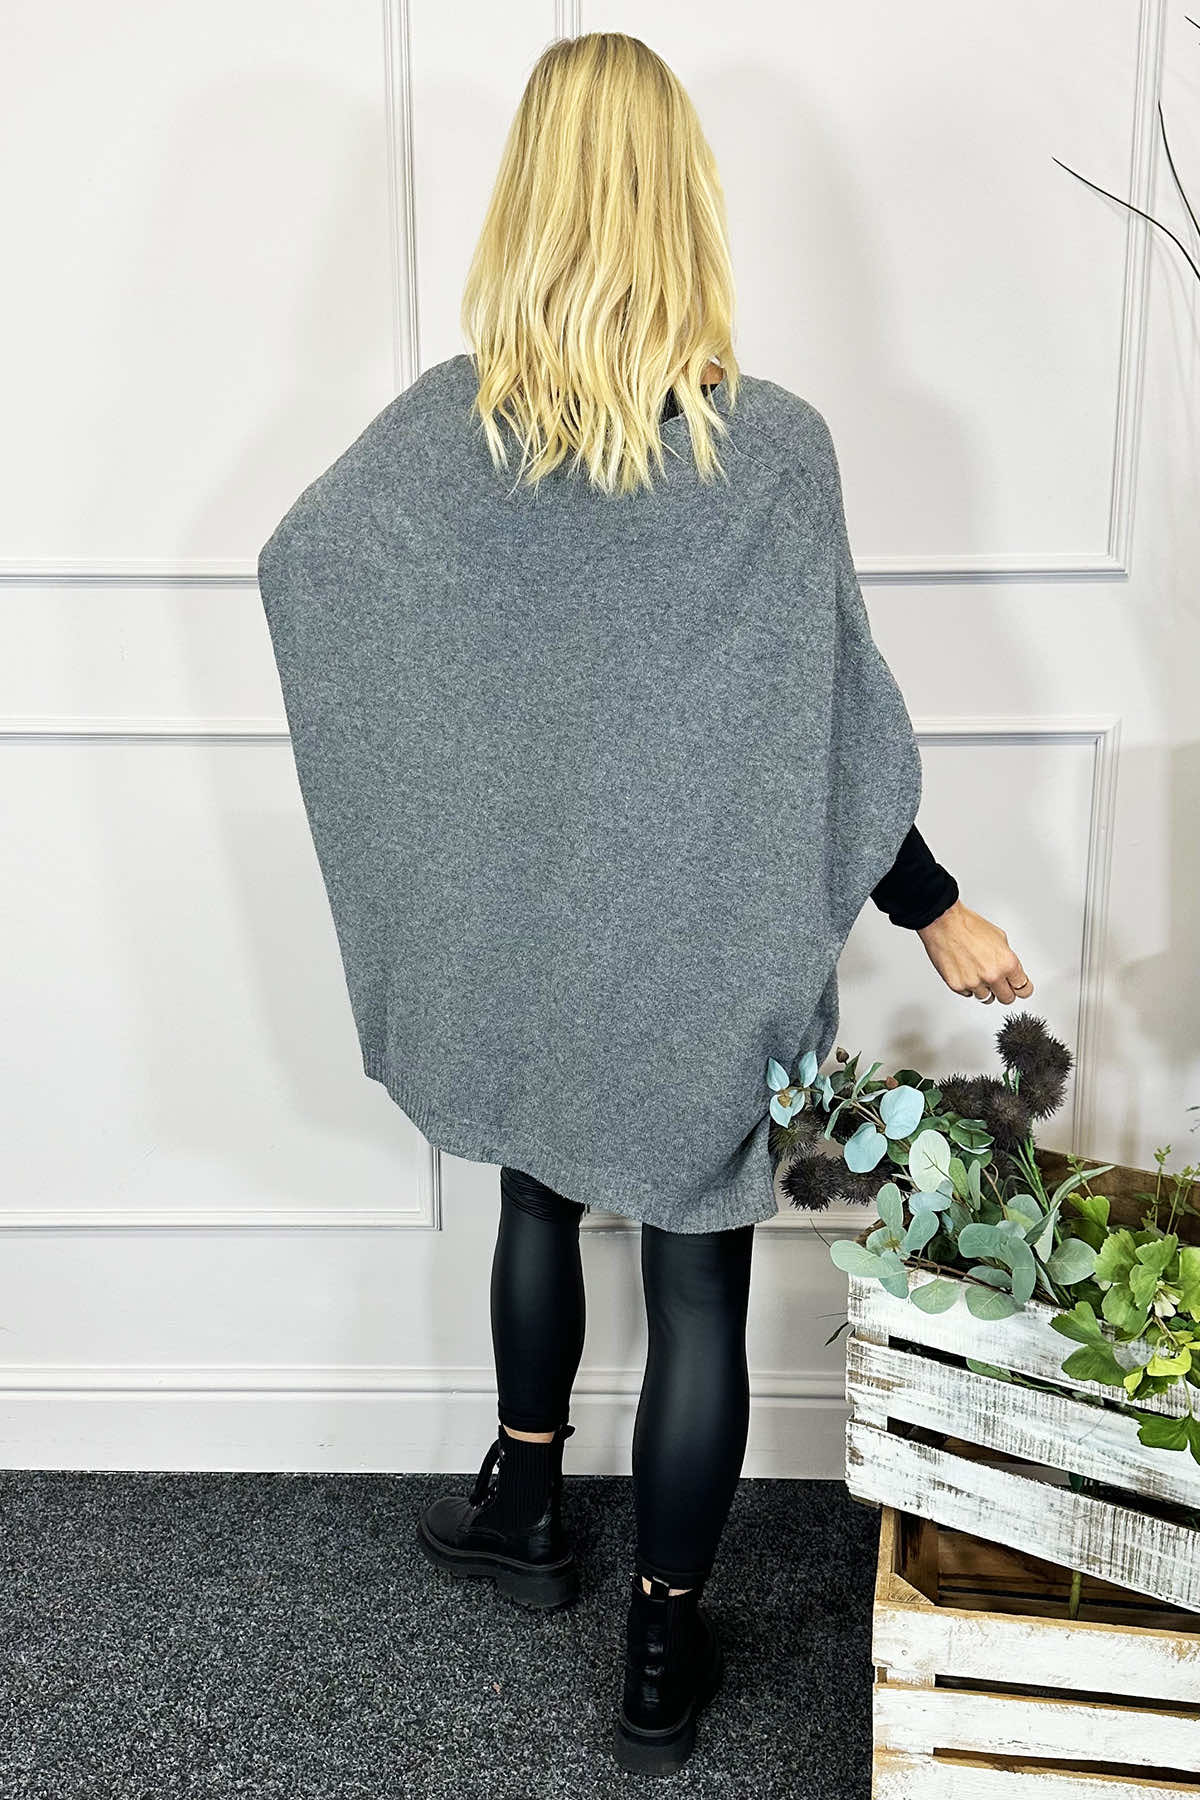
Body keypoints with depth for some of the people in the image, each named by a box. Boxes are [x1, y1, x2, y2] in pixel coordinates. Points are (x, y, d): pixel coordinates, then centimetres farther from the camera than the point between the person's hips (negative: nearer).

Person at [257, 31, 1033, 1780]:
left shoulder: (443, 425, -9)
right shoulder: (776, 446, -17)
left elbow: (295, 568, 8)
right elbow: (835, 742, -14)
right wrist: (943, 914, -1)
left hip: (510, 936, 3)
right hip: (703, 959, -2)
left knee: (540, 1197, 27)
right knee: (698, 1287, 12)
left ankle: (524, 1503, 46)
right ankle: (664, 1653, 28)